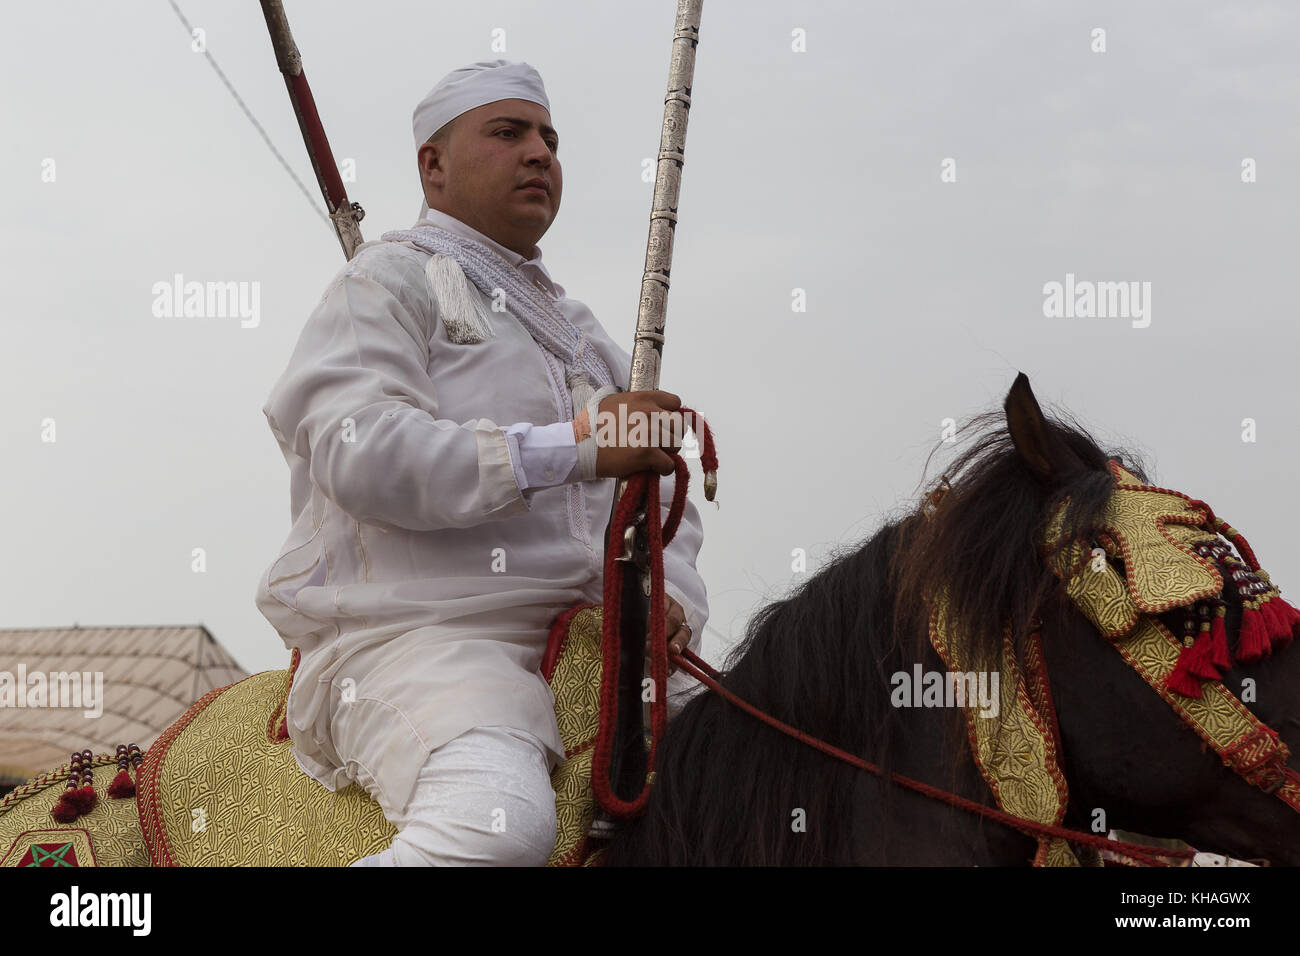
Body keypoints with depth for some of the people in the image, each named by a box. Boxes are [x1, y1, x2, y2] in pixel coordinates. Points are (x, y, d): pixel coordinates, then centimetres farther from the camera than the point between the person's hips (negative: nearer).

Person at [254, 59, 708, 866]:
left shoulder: (579, 330, 29)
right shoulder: (391, 280, 5)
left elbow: (662, 496, 28)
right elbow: (360, 453, -14)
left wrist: (673, 600, 4)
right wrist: (577, 444, -19)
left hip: (588, 646, 8)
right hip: (414, 639, -7)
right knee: (501, 823, -38)